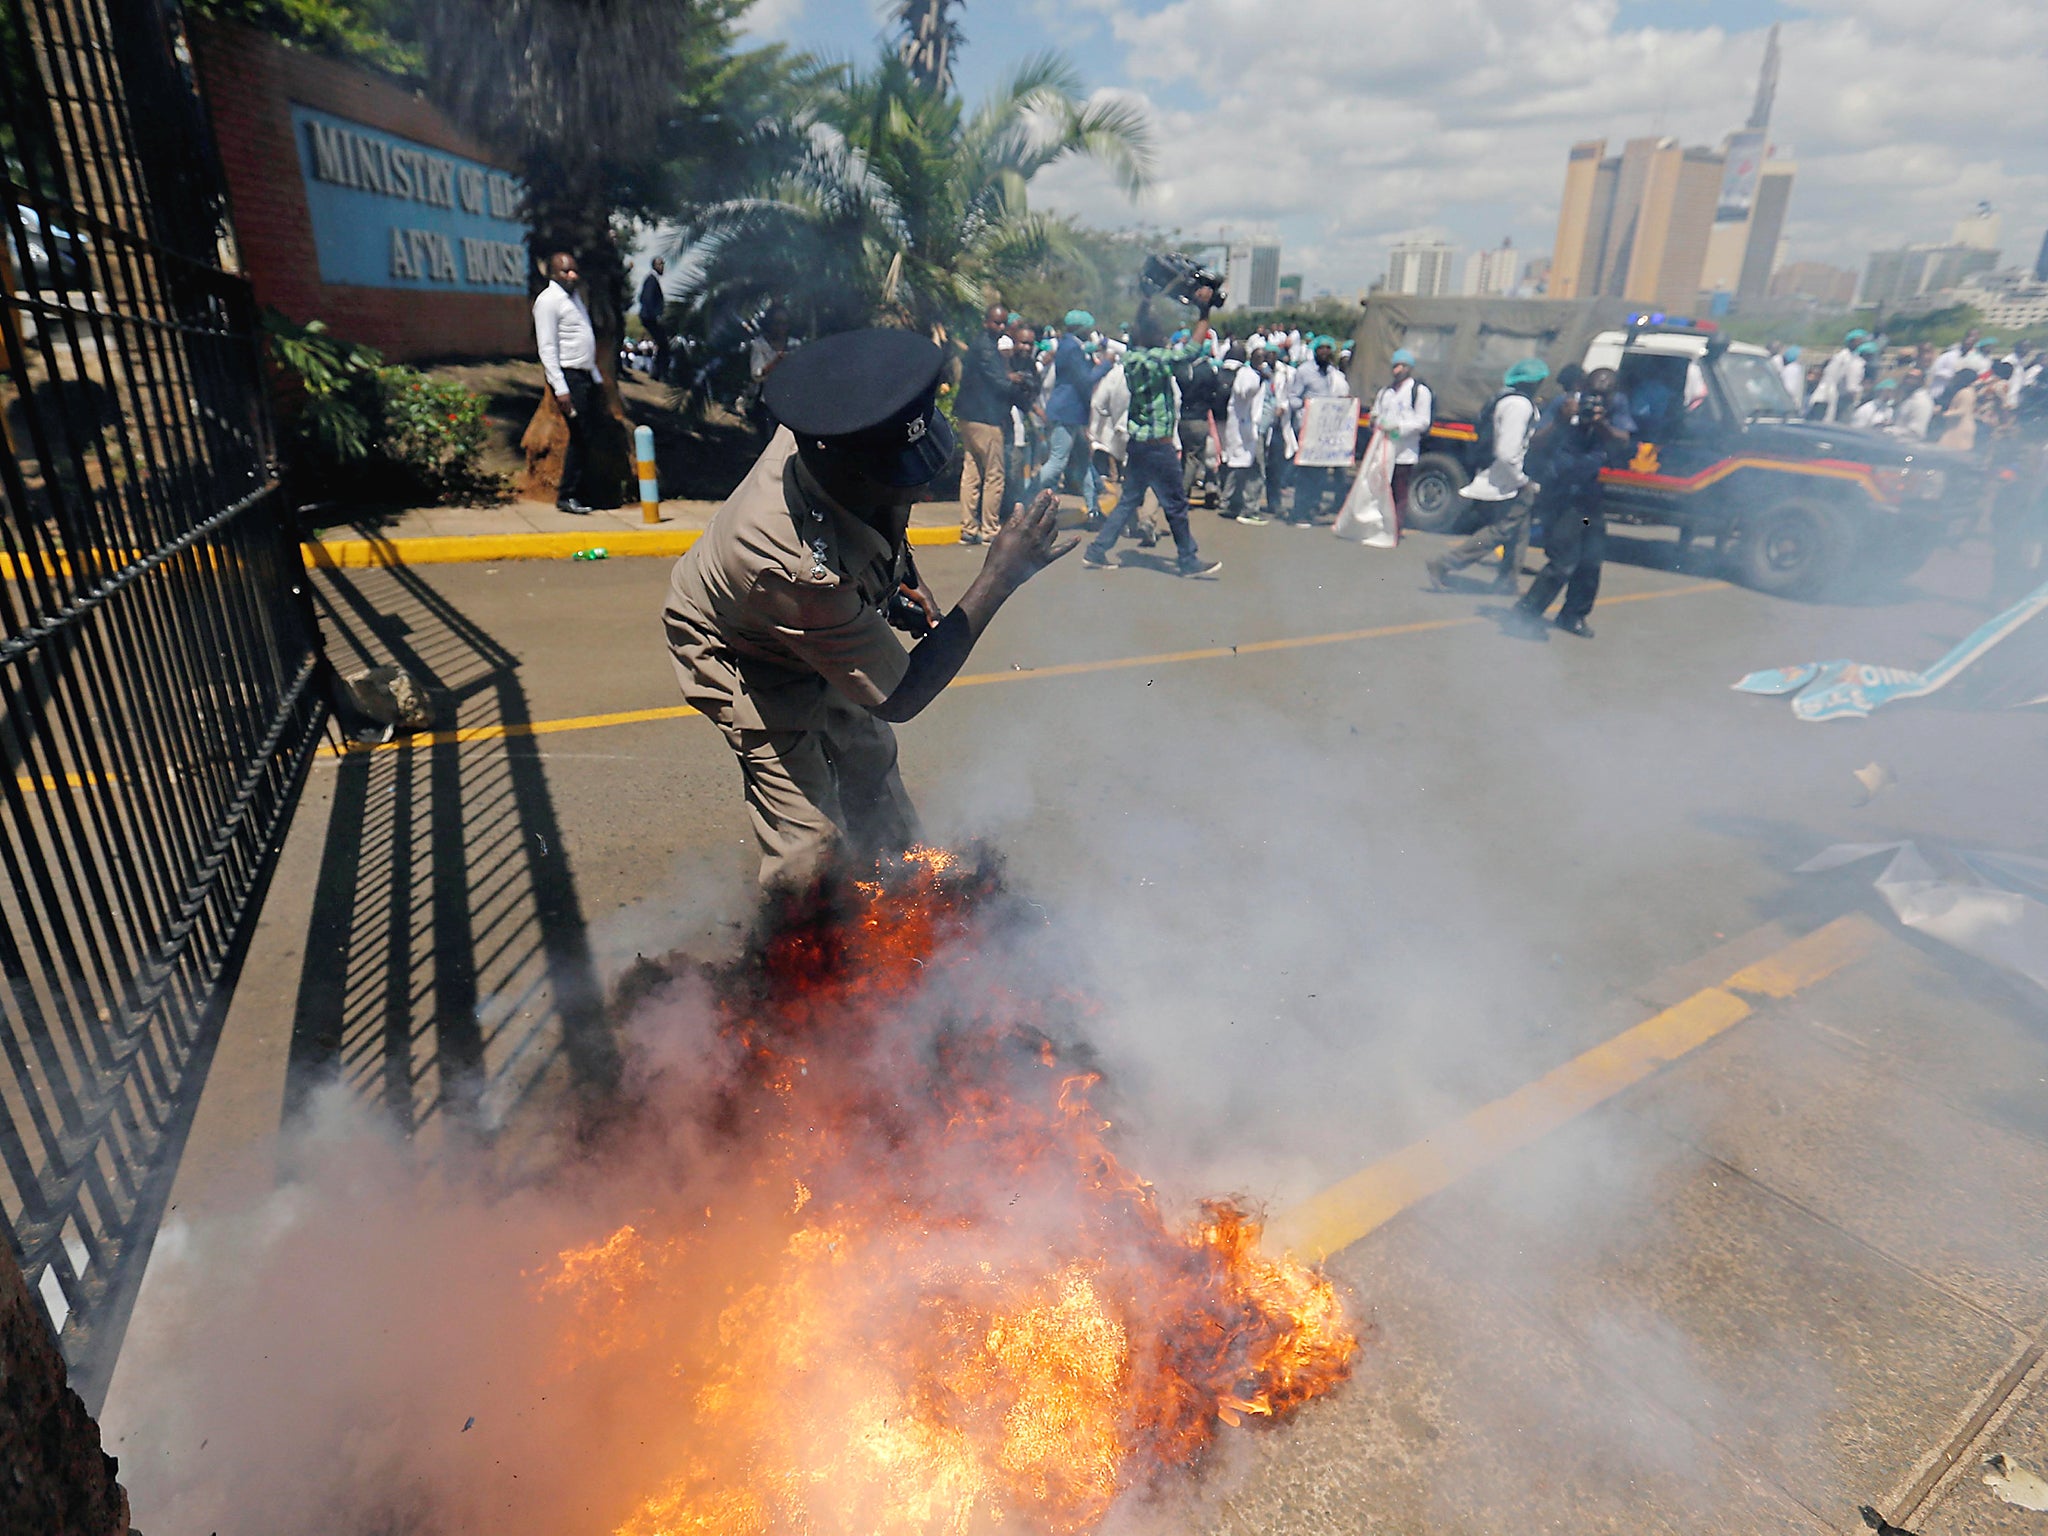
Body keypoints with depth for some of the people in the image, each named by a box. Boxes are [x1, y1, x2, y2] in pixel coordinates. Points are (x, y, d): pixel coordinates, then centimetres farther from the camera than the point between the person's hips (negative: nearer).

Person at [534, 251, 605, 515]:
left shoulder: (575, 295, 18)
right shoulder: (548, 300, -9)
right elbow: (547, 348, -14)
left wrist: (597, 377, 21)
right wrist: (560, 388, -21)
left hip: (586, 376, 9)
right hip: (568, 376, -8)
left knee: (590, 434, 6)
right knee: (580, 436, -10)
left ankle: (582, 491, 12)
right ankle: (567, 496, -3)